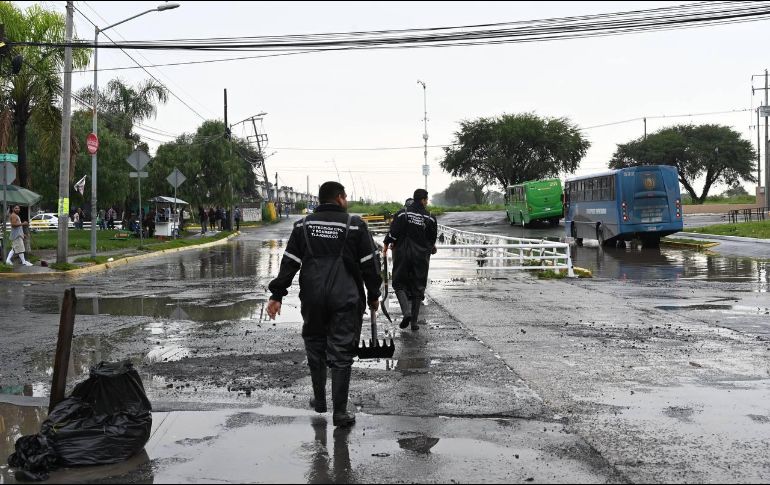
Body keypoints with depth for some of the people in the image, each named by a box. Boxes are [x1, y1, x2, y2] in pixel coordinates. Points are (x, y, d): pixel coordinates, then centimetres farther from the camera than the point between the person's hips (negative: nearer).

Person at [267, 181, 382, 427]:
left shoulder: (304, 225, 6)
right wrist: (373, 295, 9)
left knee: (315, 347, 19)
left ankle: (319, 400, 28)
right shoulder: (355, 224, -3)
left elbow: (289, 263, 2)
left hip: (312, 299, 3)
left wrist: (277, 295, 5)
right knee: (341, 354, 1)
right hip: (346, 300, -3)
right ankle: (340, 412, 3)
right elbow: (370, 263, -2)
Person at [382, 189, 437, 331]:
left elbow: (393, 232, -10)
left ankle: (406, 312, -14)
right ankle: (414, 321, 8)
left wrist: (386, 244, 5)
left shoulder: (402, 214, -6)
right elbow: (433, 239, 6)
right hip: (421, 257, 1)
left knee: (400, 284, 9)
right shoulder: (430, 218, -1)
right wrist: (430, 247, 26)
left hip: (403, 254, -1)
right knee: (418, 288, 9)